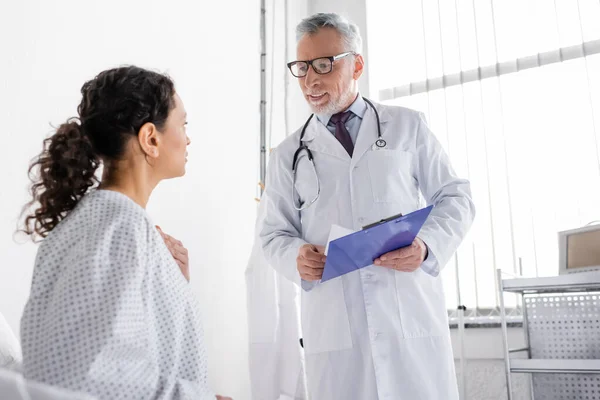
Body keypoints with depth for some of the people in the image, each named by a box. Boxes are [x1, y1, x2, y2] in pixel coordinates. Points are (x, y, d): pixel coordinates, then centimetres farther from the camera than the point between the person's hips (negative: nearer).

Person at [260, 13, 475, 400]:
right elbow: (274, 233, 12)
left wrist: (428, 245, -11)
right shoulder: (289, 153, 11)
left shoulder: (408, 126, 9)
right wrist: (297, 256, -10)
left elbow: (456, 196, 8)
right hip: (332, 322, 1)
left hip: (413, 315, 0)